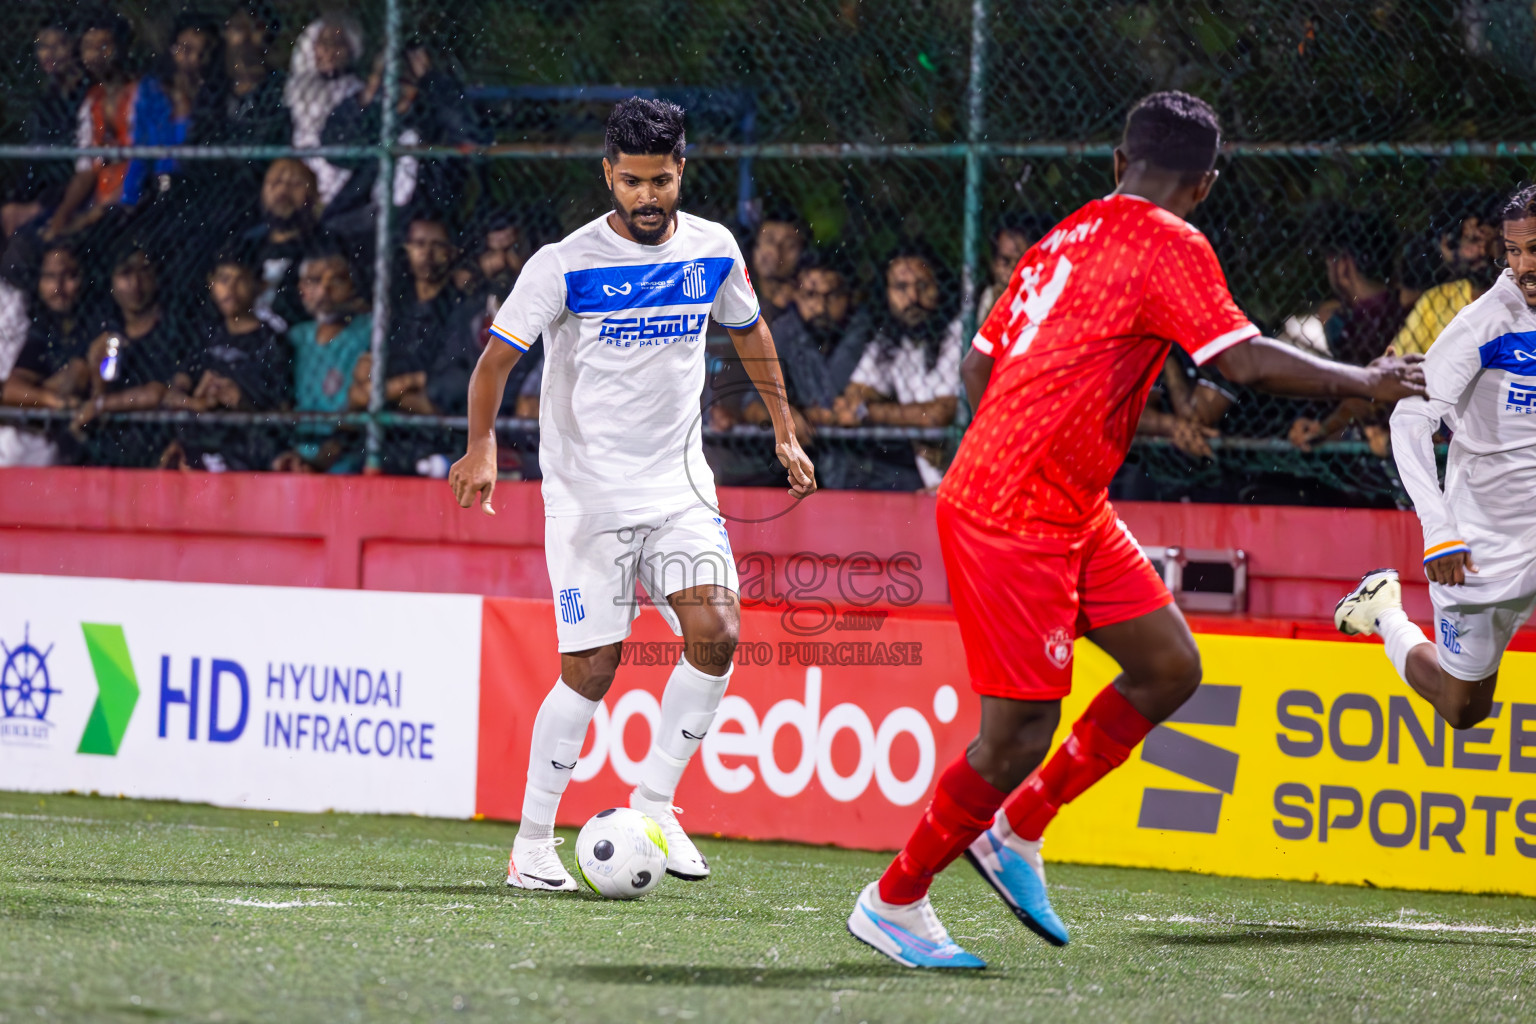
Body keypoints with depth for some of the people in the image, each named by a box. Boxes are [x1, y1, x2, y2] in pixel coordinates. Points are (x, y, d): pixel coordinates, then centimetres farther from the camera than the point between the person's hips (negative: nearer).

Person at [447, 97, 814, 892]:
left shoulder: (713, 250, 3)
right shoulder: (566, 264, -10)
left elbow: (749, 331, 21)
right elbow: (497, 356, -6)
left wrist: (784, 431, 22)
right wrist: (482, 447, -20)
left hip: (679, 484, 4)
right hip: (586, 492, -4)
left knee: (716, 633, -15)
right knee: (591, 668, -7)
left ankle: (654, 802, 1)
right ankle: (532, 842, 7)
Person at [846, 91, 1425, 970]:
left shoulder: (1068, 237, 13)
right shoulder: (1169, 247, -11)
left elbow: (980, 361, 18)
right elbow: (1245, 361, -19)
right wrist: (1363, 382, -9)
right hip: (1016, 525, -9)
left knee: (1170, 669, 10)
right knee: (1021, 735, -4)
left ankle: (1016, 832, 18)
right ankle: (893, 902, 10)